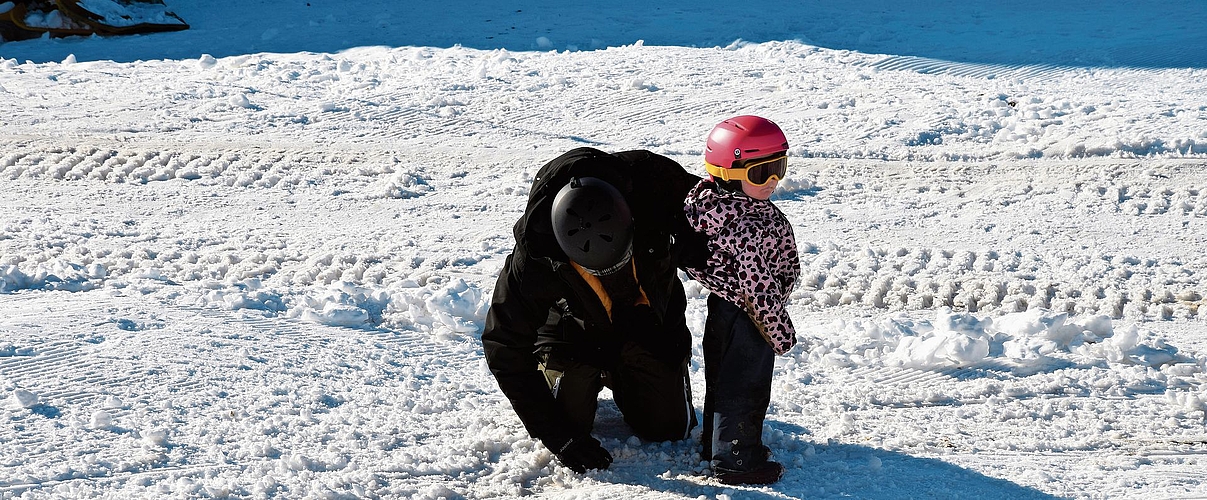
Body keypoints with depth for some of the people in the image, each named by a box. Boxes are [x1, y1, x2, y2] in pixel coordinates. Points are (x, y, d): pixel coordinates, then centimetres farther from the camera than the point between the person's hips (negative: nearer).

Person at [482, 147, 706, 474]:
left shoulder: (656, 184, -36)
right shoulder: (534, 255, -37)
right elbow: (505, 348, -25)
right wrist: (557, 436, -27)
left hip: (651, 320, 2)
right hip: (576, 322, -1)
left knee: (668, 429, 0)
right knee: (569, 422, -9)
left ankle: (617, 375, 30)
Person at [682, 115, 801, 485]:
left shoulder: (715, 204, 1)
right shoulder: (752, 226, -29)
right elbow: (760, 285, -27)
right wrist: (781, 331, -19)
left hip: (723, 306, 10)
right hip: (747, 316, -10)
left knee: (722, 378, 21)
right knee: (745, 385, 2)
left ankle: (716, 443, 36)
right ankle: (736, 460, 12)